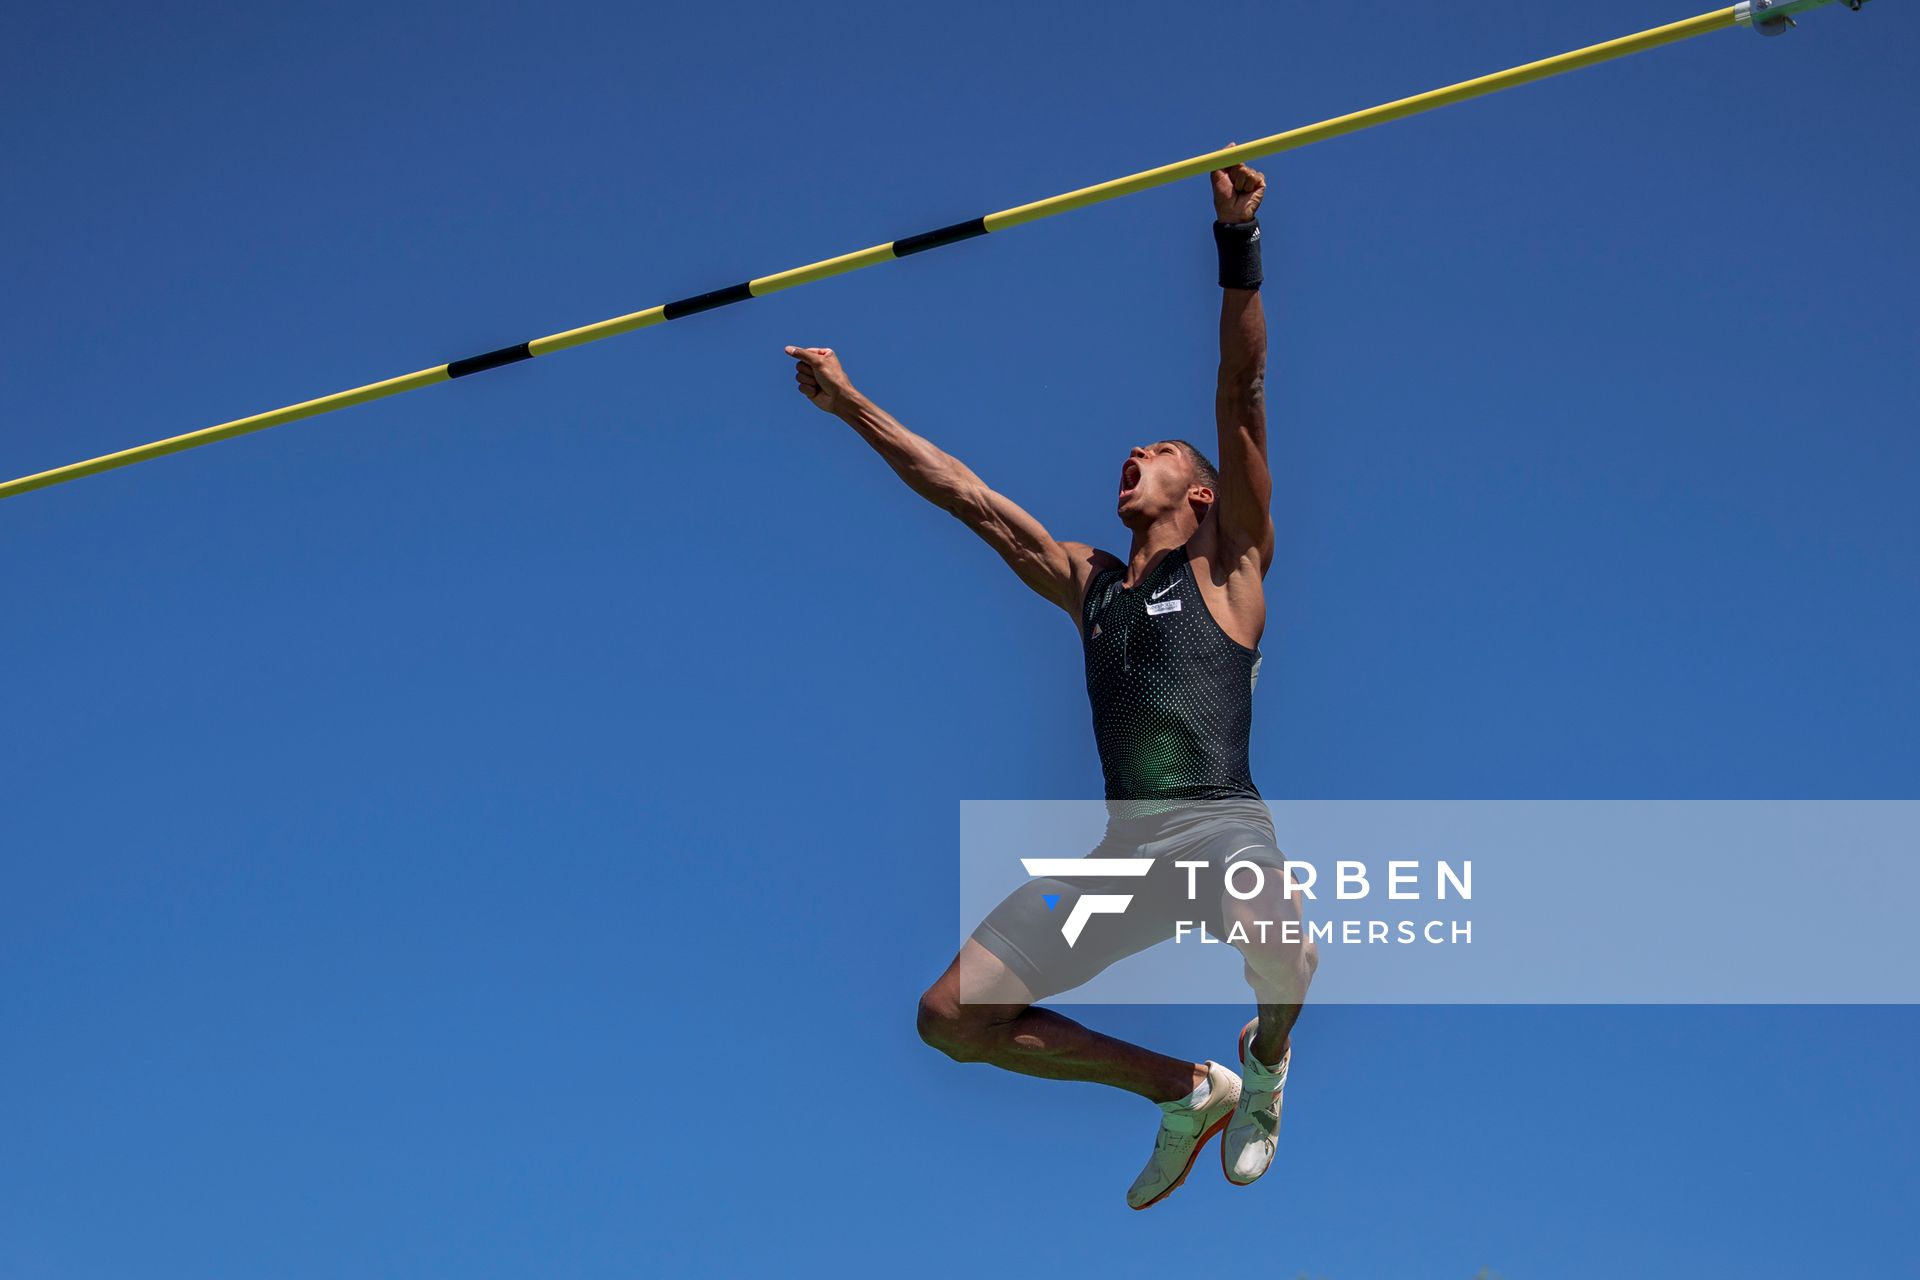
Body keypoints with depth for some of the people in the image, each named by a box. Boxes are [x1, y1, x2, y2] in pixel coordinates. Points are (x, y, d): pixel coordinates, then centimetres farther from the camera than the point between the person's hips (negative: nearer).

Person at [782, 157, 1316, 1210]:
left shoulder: (1228, 565, 10)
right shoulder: (1087, 581, 24)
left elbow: (1241, 397, 0)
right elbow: (965, 495, 25)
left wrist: (1238, 249, -9)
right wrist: (850, 404, 25)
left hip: (1223, 830, -6)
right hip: (1122, 848, 6)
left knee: (1273, 944, -39)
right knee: (952, 1017, -4)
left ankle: (1266, 1053, 1)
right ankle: (1184, 1090, 13)